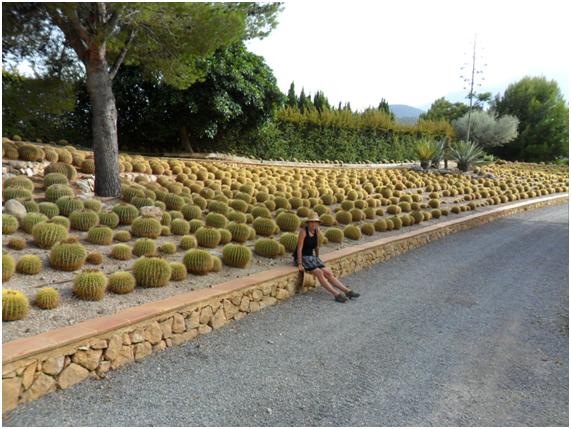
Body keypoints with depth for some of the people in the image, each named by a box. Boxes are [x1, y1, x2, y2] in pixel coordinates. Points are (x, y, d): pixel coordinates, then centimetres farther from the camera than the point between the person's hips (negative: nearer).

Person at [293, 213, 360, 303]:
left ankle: (347, 291, -10)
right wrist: (300, 264, -24)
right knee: (319, 273, -27)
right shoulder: (303, 231, -16)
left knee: (328, 273, -8)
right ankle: (337, 294, -31)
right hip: (301, 258, -7)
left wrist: (317, 258, 20)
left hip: (311, 257, 7)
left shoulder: (316, 230, 4)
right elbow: (299, 248, -20)